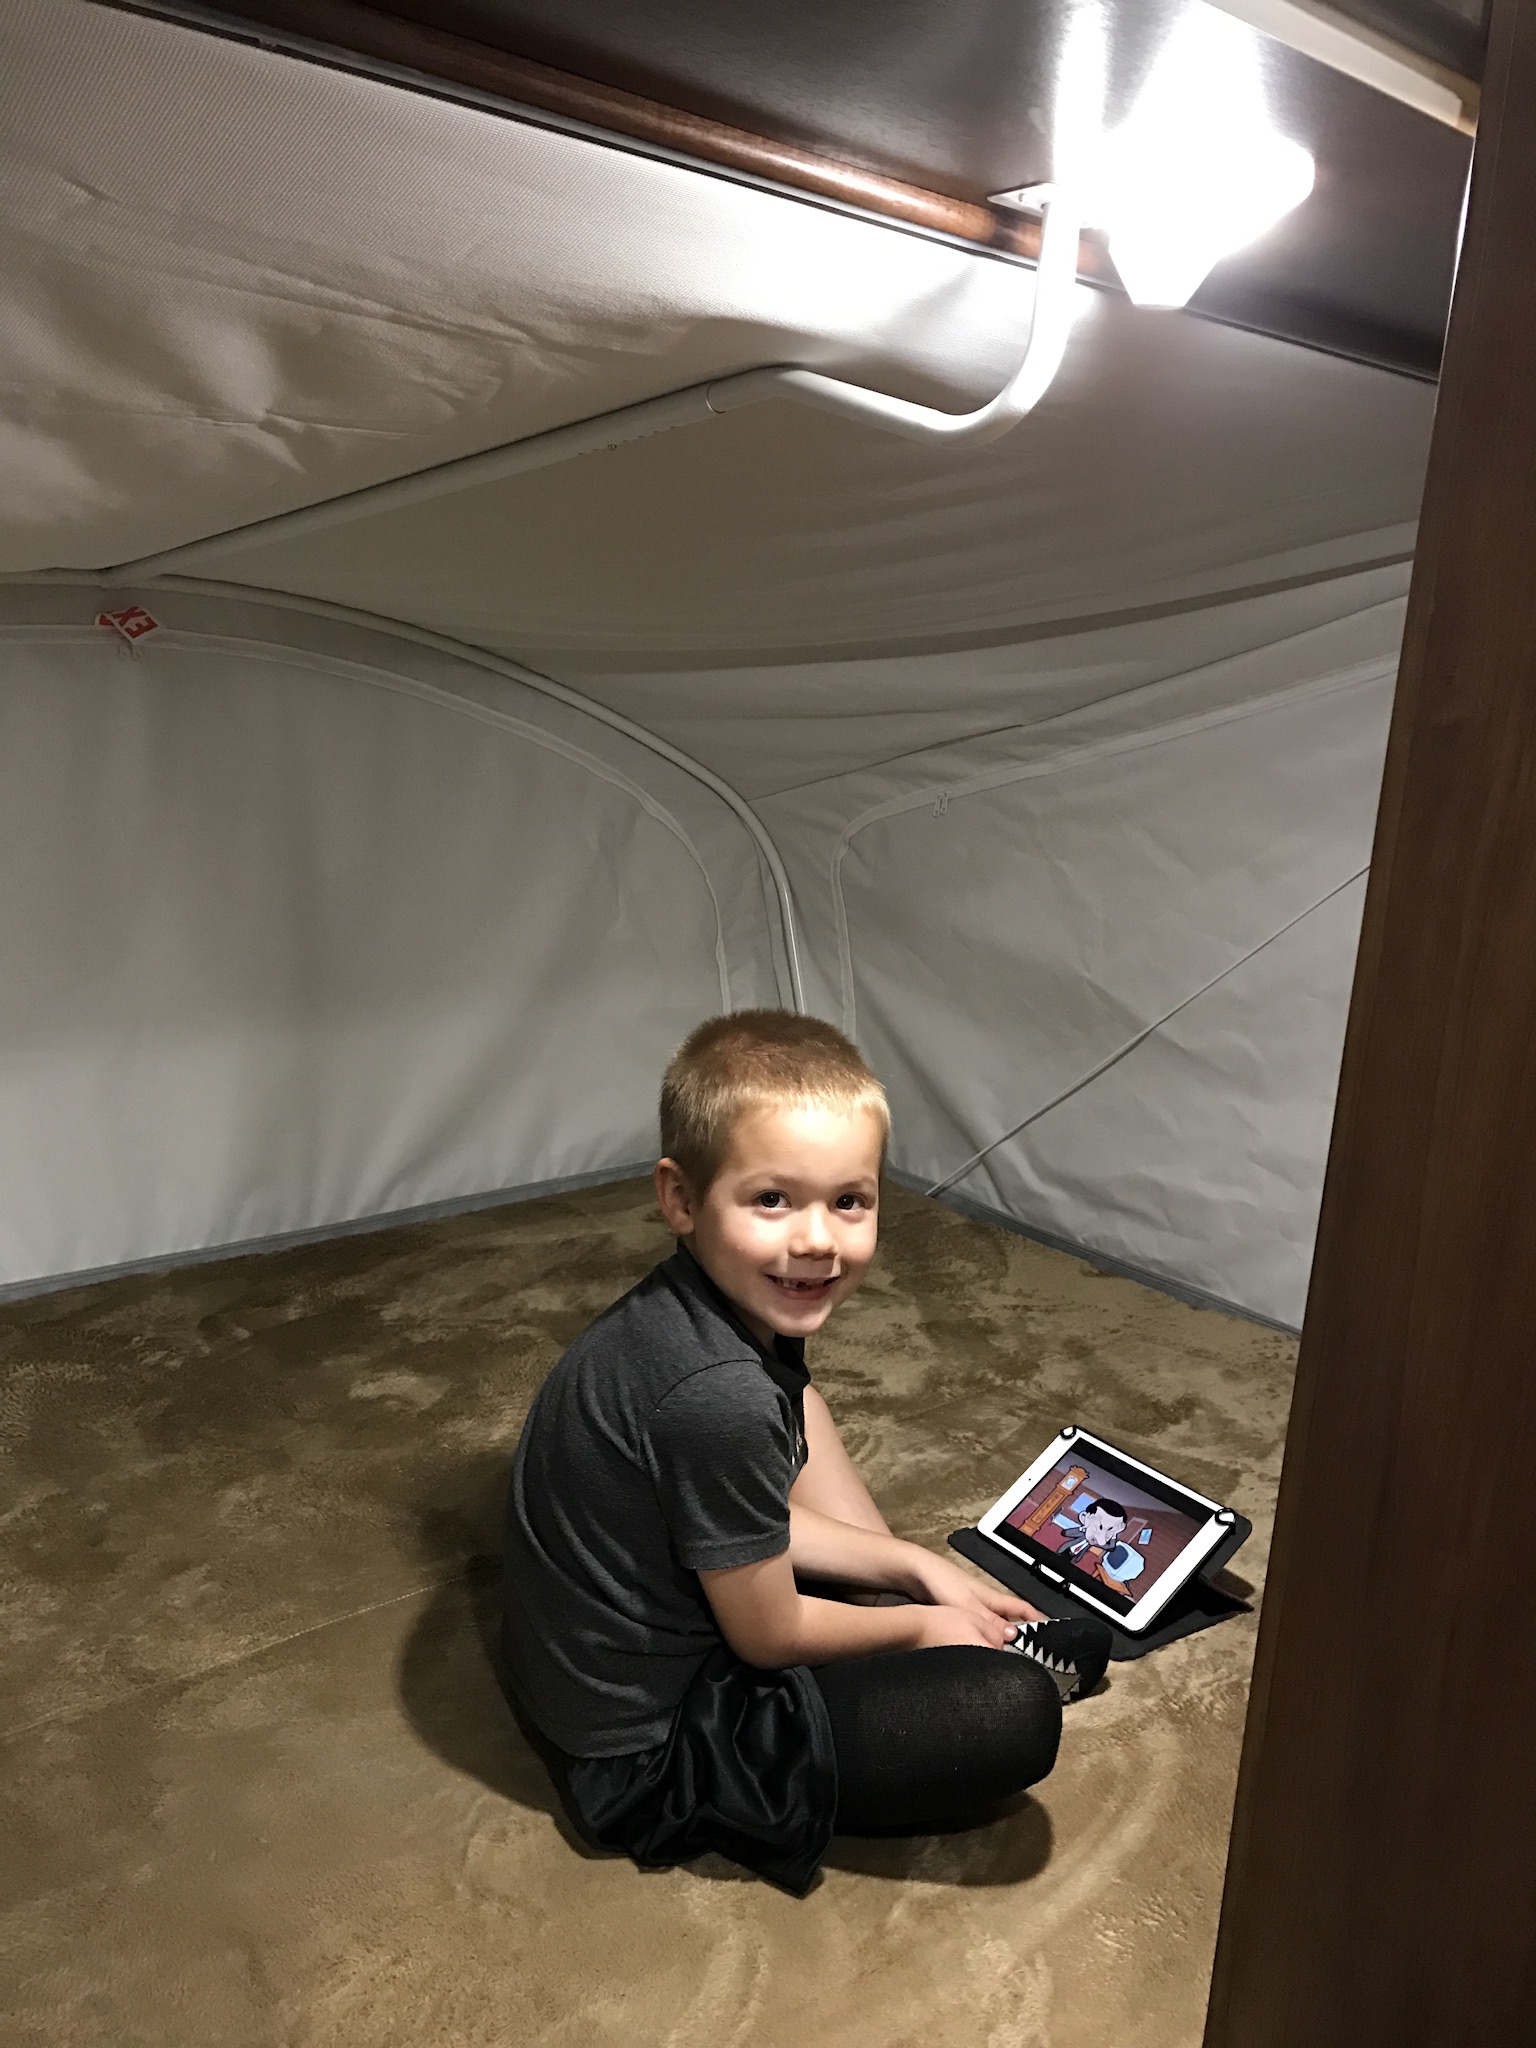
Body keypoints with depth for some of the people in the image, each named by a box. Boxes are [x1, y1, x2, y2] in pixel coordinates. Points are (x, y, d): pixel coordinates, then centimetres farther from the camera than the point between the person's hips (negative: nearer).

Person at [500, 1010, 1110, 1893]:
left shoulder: (724, 1307, -6)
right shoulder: (717, 1398, -34)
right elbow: (770, 1634, -18)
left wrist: (916, 1566, 8)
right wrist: (920, 1622, -2)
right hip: (646, 1753, -9)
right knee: (1017, 1717, -18)